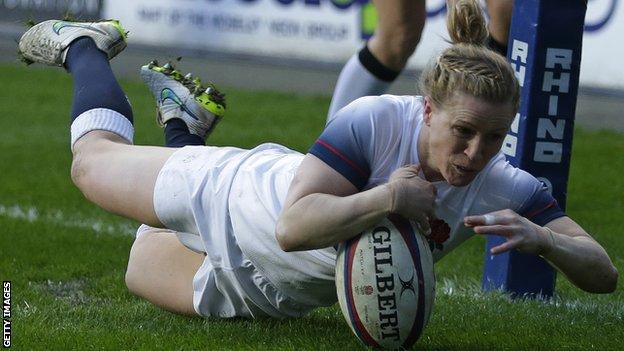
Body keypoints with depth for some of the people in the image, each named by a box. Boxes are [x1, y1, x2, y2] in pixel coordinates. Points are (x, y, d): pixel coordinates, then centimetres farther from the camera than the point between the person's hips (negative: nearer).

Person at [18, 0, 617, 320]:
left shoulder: (505, 190, -28)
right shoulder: (376, 120, -38)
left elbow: (603, 274, -28)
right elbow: (292, 227, -43)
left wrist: (542, 238, -47)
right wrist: (388, 196, -55)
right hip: (239, 197, -4)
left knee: (143, 269, 32)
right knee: (94, 163, 23)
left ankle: (182, 123, 54)